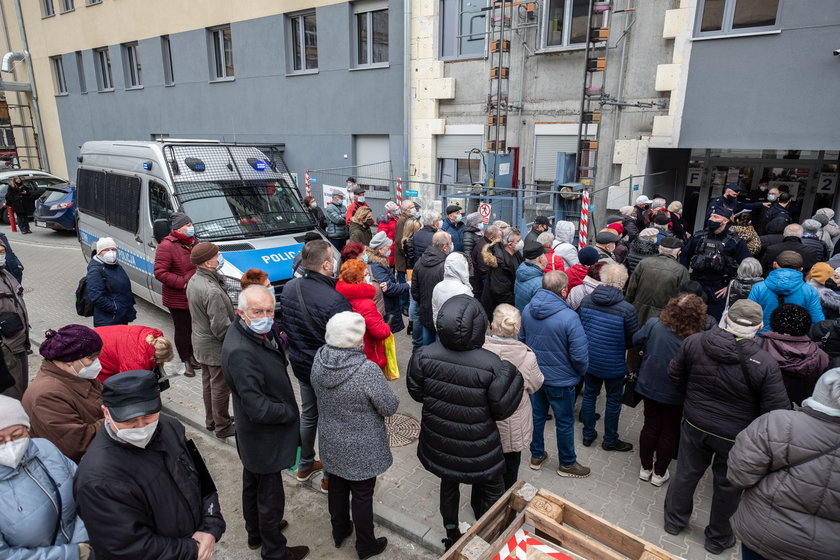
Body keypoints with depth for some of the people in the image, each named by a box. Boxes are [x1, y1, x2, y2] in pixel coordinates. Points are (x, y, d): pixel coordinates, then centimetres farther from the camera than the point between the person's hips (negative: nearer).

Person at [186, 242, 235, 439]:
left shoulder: (194, 280, 0)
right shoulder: (212, 291, -31)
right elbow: (221, 327, -27)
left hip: (200, 341, 10)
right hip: (216, 348, -10)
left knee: (208, 382, 23)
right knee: (220, 387, 6)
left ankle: (211, 420, 40)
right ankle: (222, 427, 22)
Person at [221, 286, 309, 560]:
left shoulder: (258, 332, -6)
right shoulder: (240, 352, -35)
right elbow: (256, 407, -31)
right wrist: (291, 413, -17)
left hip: (253, 434, 10)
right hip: (264, 437, -10)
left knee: (253, 483, 28)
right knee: (270, 495, 11)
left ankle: (255, 532, 51)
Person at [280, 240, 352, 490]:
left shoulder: (289, 288, -7)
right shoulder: (335, 300, -31)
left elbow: (285, 326, 7)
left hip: (300, 364, 7)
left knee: (308, 414, 26)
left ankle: (305, 466, 45)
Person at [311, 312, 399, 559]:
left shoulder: (319, 360, -16)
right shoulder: (367, 371, -33)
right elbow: (390, 407, -19)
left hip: (331, 442, 5)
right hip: (362, 448, -5)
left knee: (337, 485, 25)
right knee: (362, 495, 15)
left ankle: (339, 531, 48)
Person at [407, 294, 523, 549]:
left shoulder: (424, 356, -22)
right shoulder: (490, 365, -30)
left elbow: (416, 393, -6)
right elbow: (502, 410, -18)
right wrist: (509, 375, -7)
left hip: (439, 440, 4)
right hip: (476, 447, -4)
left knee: (448, 483, 29)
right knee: (492, 490, 23)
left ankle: (451, 537, 50)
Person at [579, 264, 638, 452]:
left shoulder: (586, 301, -12)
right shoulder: (627, 309, -24)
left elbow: (579, 327, 2)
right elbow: (634, 340, -11)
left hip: (589, 359, 4)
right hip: (614, 364, -4)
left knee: (589, 395, 20)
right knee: (613, 400, 15)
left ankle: (588, 435, 35)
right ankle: (610, 440, 32)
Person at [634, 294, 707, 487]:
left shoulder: (653, 324, -20)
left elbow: (636, 341, -3)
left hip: (649, 387, 3)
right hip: (675, 395, -3)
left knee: (650, 426, 22)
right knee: (669, 433, 19)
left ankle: (645, 468, 37)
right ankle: (659, 473, 33)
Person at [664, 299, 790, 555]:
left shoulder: (694, 342, -17)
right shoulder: (765, 364, -25)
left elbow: (675, 374, -2)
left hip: (695, 424, 3)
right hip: (736, 437, -2)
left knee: (686, 474, 21)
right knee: (727, 486, 19)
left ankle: (674, 521, 42)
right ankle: (718, 538, 40)